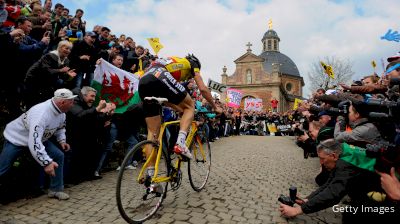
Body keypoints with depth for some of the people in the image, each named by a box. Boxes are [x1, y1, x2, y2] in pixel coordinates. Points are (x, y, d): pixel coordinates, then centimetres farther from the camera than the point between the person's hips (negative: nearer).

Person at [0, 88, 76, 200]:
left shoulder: (61, 112, -13)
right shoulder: (40, 113, -39)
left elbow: (60, 127, 10)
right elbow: (34, 142, -44)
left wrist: (62, 140, -7)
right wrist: (47, 162, -44)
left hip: (39, 138, 7)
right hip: (16, 138, -7)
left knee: (58, 156, -4)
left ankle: (56, 189, 5)